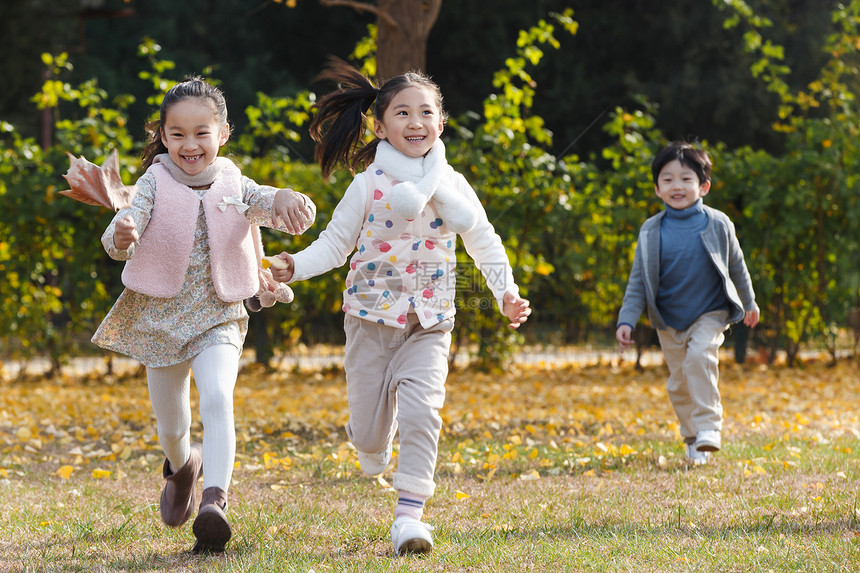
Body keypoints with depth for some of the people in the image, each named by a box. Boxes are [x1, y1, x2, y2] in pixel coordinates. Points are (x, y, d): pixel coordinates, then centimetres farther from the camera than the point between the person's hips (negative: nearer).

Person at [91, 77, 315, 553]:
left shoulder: (235, 187, -2)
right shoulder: (155, 184, -7)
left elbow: (277, 209, -12)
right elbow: (121, 238, -19)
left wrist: (287, 201, -37)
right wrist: (120, 238, -44)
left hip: (218, 319, 0)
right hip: (160, 317, 1)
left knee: (217, 399, -26)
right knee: (171, 426, 13)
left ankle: (214, 500, -35)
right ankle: (181, 468, 47)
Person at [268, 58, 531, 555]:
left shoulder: (453, 187, 2)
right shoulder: (368, 185, -4)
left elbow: (485, 244, 9)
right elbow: (335, 243, -1)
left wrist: (507, 293, -5)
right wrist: (297, 266, -19)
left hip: (430, 324, 1)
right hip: (372, 318, -1)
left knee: (421, 411, -18)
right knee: (370, 430, 5)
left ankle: (409, 514, -13)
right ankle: (374, 443, 44)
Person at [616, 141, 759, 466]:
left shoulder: (717, 224, -7)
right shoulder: (651, 232, -5)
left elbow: (736, 266, 9)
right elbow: (638, 281, 0)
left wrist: (749, 303, 20)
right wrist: (626, 320, -9)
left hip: (710, 313, -2)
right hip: (669, 320, 2)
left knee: (700, 357, -27)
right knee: (678, 381, 6)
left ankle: (708, 426, -20)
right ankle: (692, 439, 24)